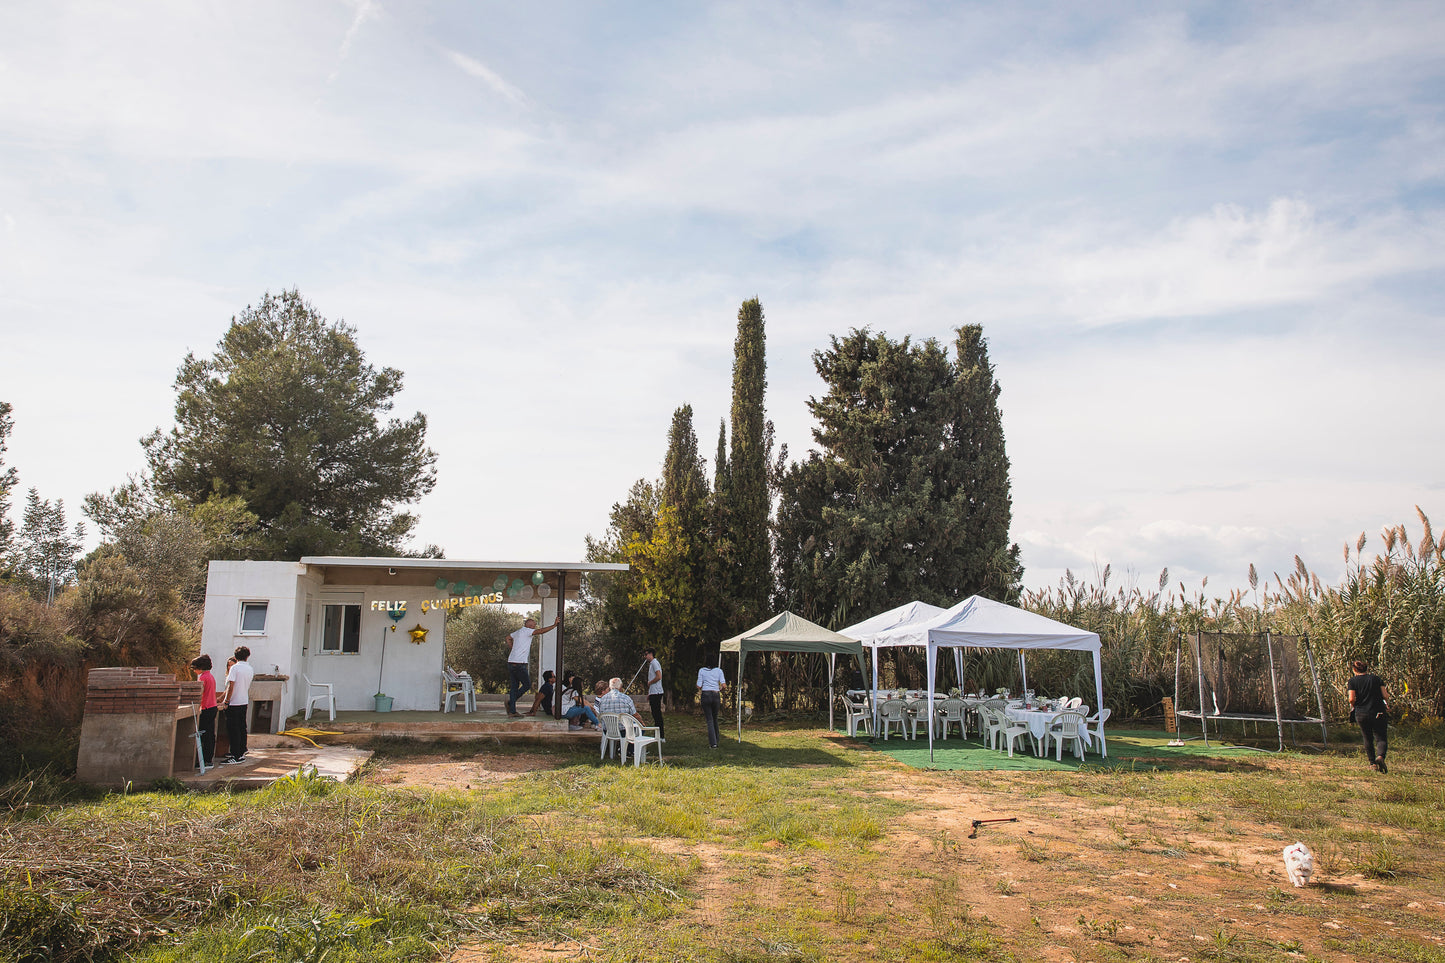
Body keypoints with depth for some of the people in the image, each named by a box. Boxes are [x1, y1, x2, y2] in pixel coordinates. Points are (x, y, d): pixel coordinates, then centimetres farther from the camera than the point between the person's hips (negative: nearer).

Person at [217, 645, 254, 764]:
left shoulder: (235, 668, -12)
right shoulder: (250, 669, 9)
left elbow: (230, 687, -17)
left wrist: (226, 702, -8)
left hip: (234, 703, -7)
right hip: (244, 702, 7)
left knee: (233, 730, -3)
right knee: (242, 728, 14)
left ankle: (235, 757, -3)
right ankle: (241, 753, 18)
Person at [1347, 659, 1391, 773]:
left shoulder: (1353, 680, 0)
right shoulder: (1376, 678, 5)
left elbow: (1352, 699, -8)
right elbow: (1385, 696, 0)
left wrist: (1353, 705, 13)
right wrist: (1387, 704, 21)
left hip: (1362, 714, 0)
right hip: (1379, 713, 0)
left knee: (1368, 739, 14)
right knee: (1382, 738, 0)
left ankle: (1373, 763, 14)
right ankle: (1380, 756, -26)